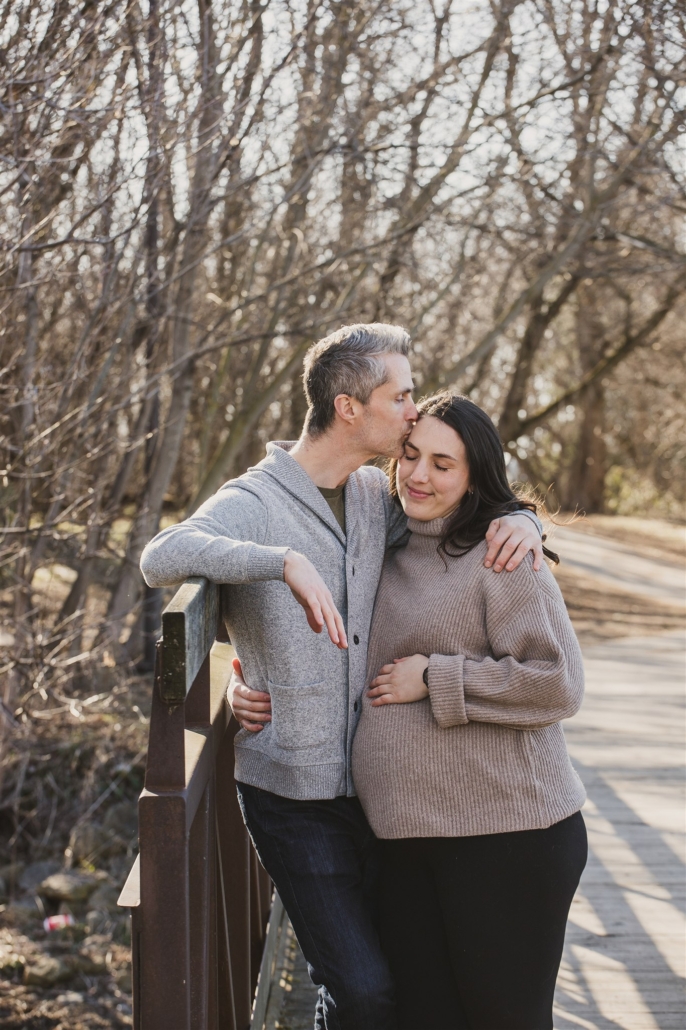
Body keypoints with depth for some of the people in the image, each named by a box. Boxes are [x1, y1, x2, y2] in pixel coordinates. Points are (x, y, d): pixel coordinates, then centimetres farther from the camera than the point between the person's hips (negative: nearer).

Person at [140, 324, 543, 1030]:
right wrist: (286, 562, -44)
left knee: (404, 966, 14)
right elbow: (161, 558, -33)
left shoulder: (375, 497, 7)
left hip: (373, 783, 7)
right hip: (292, 793, -6)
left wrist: (518, 519, -3)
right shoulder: (253, 503, -14)